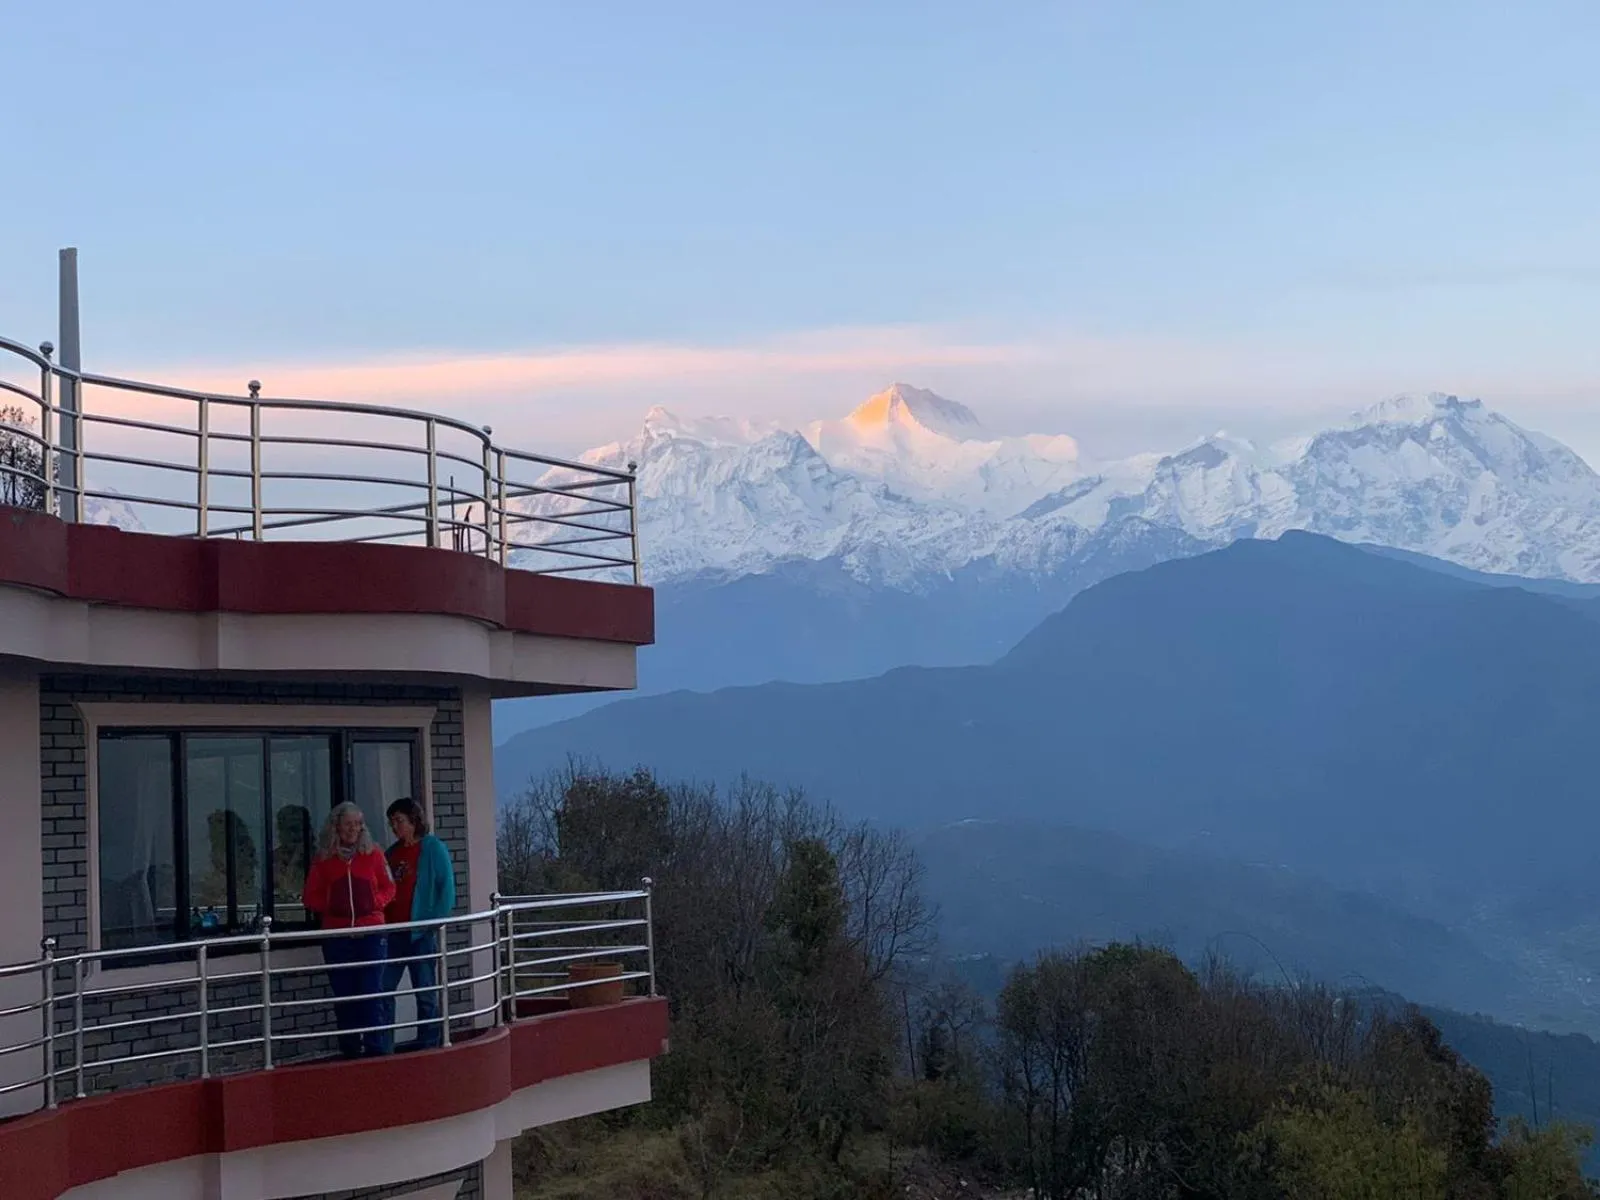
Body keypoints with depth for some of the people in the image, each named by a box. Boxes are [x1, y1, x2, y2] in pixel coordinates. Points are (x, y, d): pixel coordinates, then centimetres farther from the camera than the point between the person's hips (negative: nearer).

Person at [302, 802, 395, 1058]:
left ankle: (376, 1049, -2)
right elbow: (311, 896, 9)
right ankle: (350, 1050, 12)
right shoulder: (323, 859, 6)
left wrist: (375, 902, -5)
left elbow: (388, 888, 13)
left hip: (370, 933, -1)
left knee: (372, 995, -5)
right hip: (336, 936, 1)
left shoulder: (373, 855, 6)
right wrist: (329, 906, -6)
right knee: (343, 996, 5)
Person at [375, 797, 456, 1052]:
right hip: (393, 933, 6)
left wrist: (434, 921, -15)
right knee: (383, 990, 1)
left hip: (420, 934, -6)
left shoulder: (433, 849, -3)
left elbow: (447, 889, -8)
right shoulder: (393, 852, 15)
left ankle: (429, 1047, 10)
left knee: (425, 993, 3)